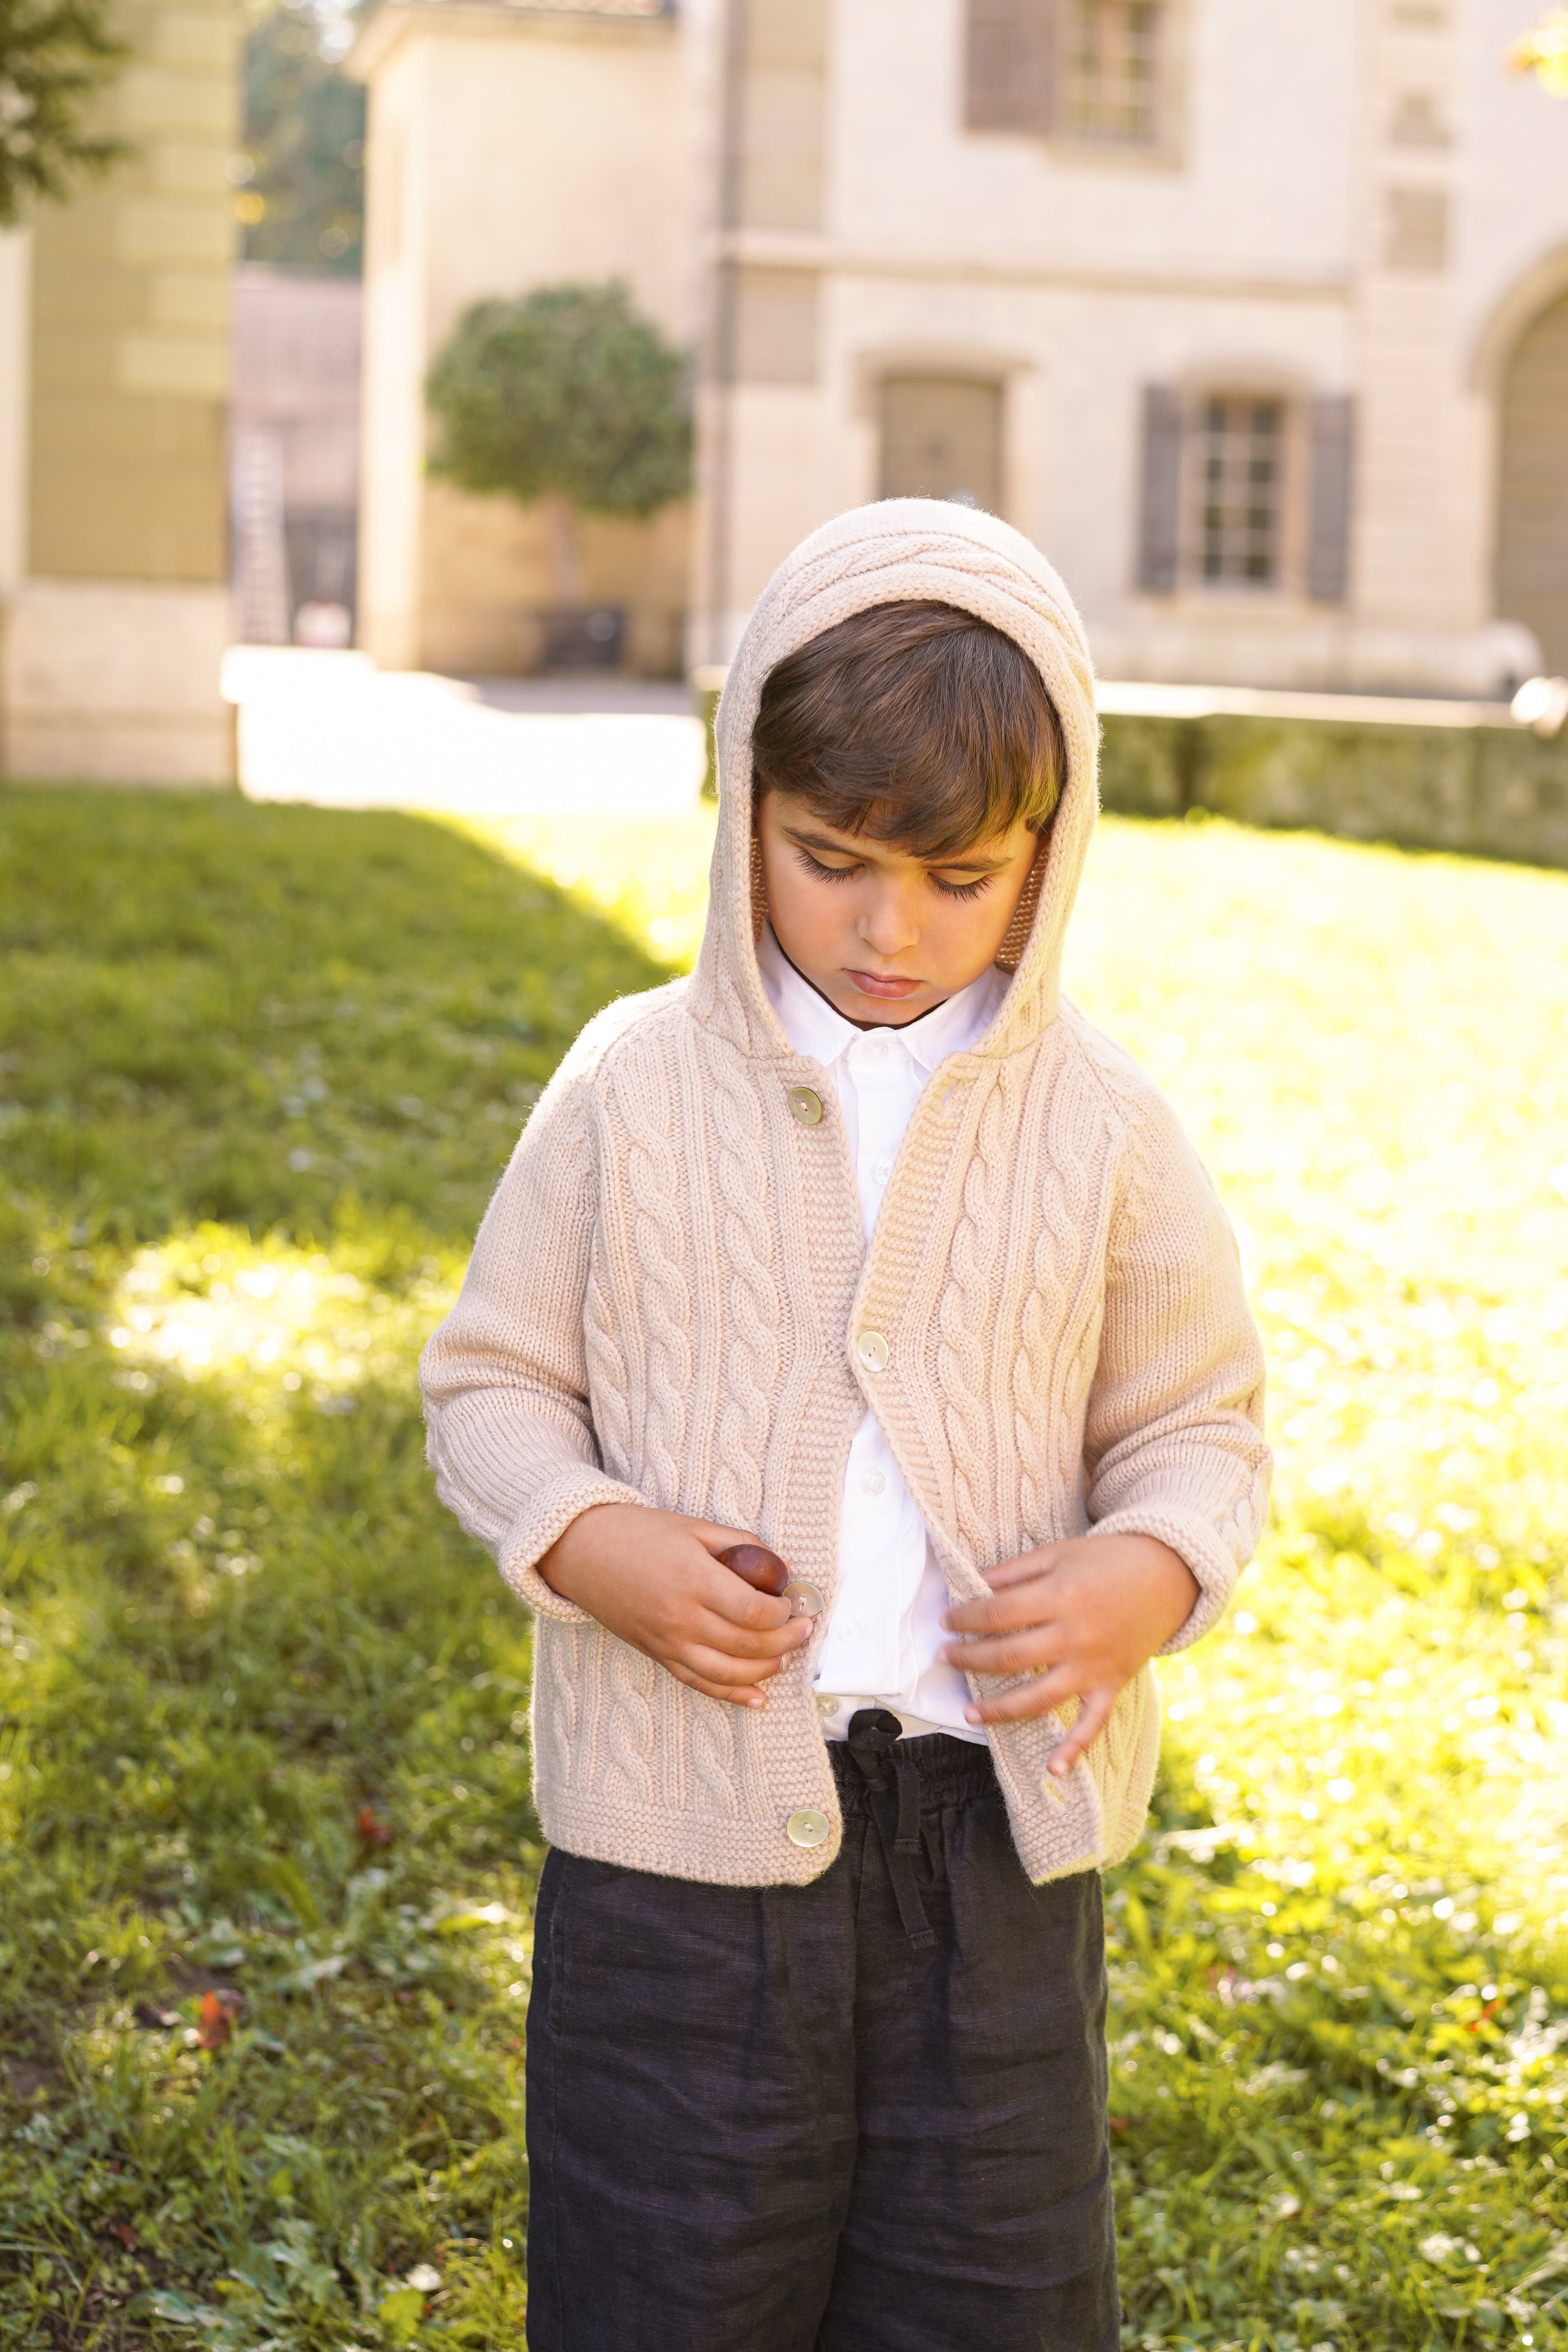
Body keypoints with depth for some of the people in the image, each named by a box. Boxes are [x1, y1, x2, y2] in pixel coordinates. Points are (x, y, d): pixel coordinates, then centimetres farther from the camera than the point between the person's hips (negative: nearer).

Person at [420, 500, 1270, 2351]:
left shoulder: (1097, 1123, 0)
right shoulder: (636, 1088, -3)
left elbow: (1200, 1419, 8)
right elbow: (490, 1381, 4)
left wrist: (1150, 1572, -13)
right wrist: (587, 1543, -15)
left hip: (996, 1819, 1)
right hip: (683, 1810, -1)